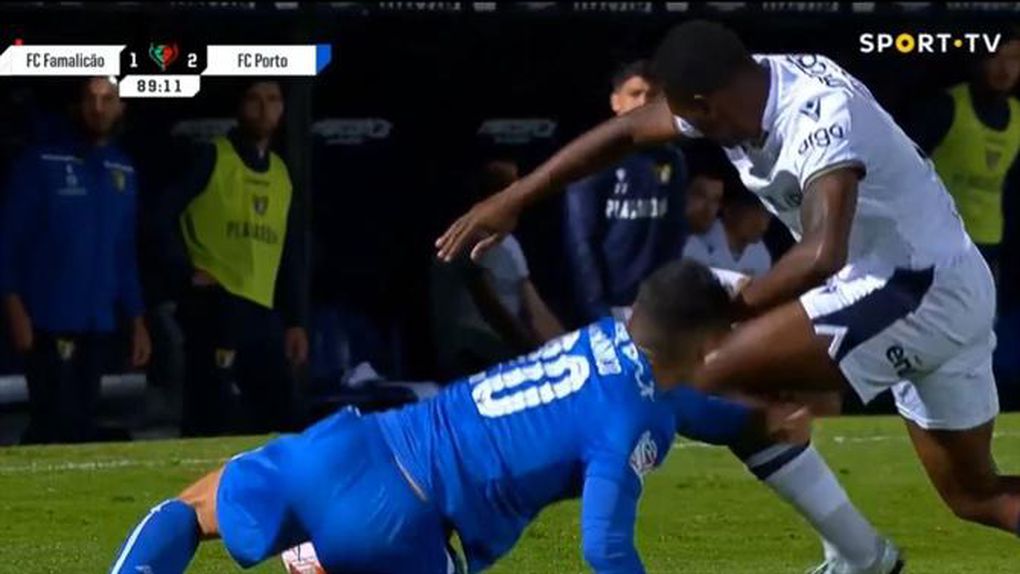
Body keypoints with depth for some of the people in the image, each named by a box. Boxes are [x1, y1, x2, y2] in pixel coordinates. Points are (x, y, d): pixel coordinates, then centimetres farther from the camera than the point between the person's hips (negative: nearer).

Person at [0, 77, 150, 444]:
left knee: (79, 424, 7)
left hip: (100, 324, 5)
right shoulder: (42, 163, -4)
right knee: (57, 424, -11)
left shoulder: (124, 172, 11)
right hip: (49, 321, -5)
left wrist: (136, 319, 11)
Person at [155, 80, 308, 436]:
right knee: (207, 418, -9)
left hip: (263, 312, 6)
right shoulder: (212, 159, -1)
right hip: (215, 305, -6)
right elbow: (164, 215, -5)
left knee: (278, 418, 5)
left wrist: (296, 322, 14)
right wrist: (187, 273, -10)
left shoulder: (281, 175, 16)